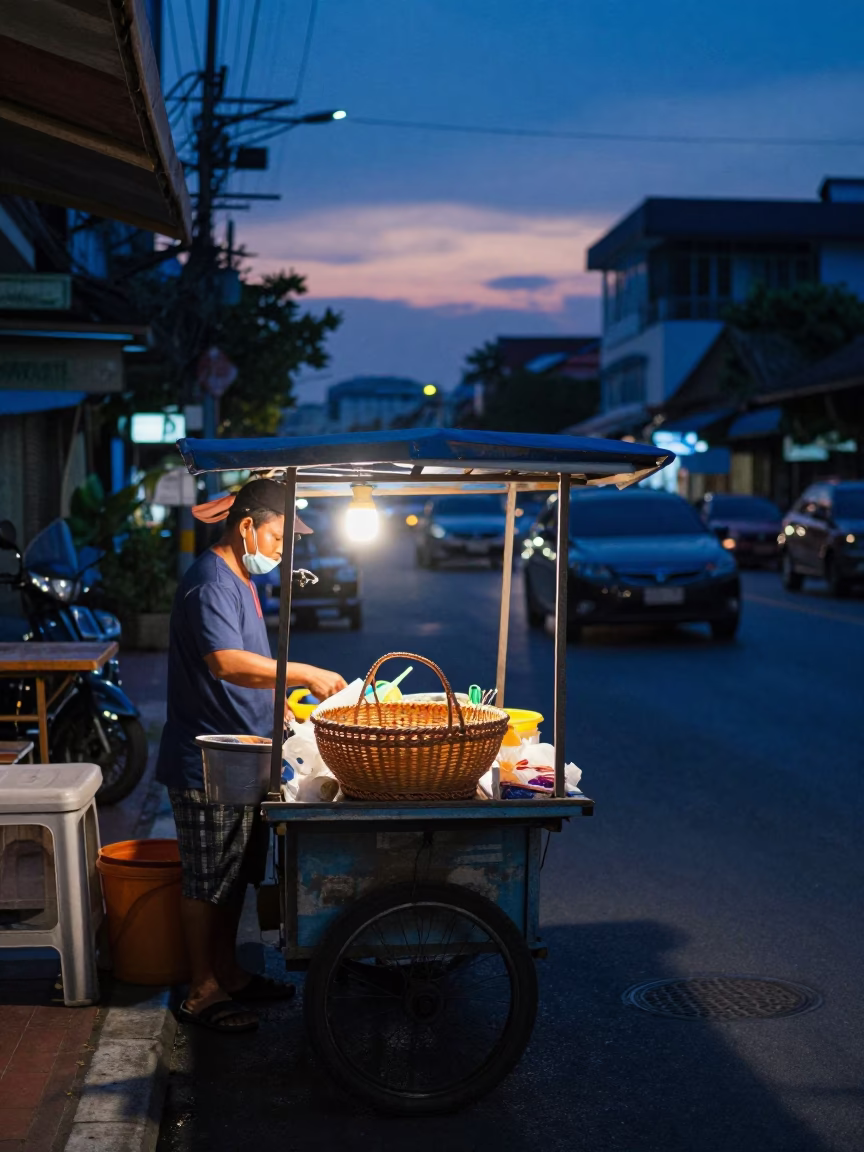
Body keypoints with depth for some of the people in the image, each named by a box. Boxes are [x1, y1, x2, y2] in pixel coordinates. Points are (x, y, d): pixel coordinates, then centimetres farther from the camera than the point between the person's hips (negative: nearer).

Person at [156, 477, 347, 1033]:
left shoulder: (240, 581, 15)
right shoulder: (210, 583, -19)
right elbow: (227, 662, -34)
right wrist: (304, 673, -30)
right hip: (207, 763, -10)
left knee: (235, 876, 17)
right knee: (208, 882, 0)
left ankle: (228, 972, 29)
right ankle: (204, 992, 9)